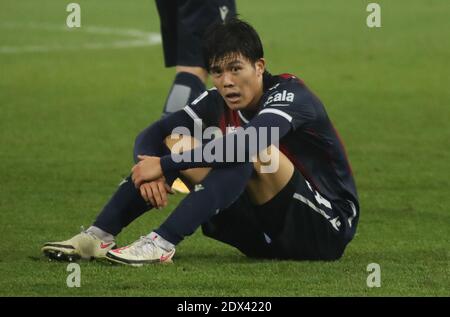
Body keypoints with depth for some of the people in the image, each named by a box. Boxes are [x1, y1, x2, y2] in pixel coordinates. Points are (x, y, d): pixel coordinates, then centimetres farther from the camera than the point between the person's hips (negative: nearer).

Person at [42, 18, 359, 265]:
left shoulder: (289, 94, -19)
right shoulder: (218, 103, 1)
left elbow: (244, 143, -37)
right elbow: (155, 133, 1)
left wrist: (164, 165, -34)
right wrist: (151, 171, -23)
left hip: (327, 230, -7)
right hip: (266, 237, 7)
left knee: (252, 149, -32)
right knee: (175, 141, -2)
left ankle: (162, 244, -37)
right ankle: (99, 236, -14)